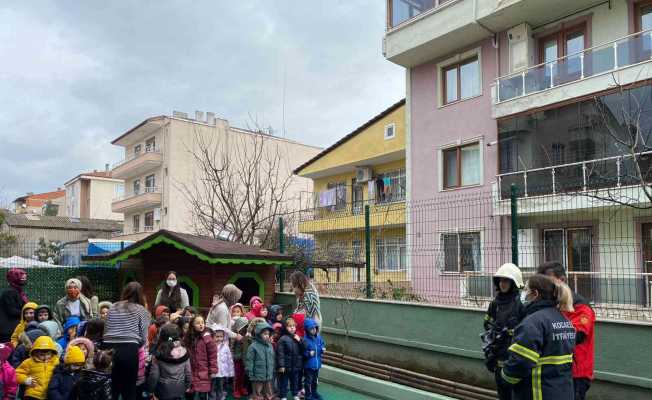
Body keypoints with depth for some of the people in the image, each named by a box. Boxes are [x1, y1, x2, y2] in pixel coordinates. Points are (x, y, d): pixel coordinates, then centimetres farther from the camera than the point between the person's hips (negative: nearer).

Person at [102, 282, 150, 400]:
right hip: (129, 351, -4)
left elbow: (105, 330, 17)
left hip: (109, 349, 4)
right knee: (129, 390, 6)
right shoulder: (141, 310, 7)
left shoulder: (113, 307, 17)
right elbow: (143, 338, 2)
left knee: (110, 390, 15)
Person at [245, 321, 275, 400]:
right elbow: (249, 361, -13)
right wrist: (250, 374, -13)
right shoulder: (253, 346, -15)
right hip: (257, 377, -6)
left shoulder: (270, 346, 6)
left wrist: (272, 372, 17)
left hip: (269, 377, 6)